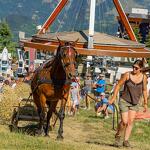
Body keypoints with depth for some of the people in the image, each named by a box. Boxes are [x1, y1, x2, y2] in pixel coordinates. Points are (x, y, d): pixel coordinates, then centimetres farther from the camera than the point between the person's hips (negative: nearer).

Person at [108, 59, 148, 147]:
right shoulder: (127, 75, -13)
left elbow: (144, 90, 7)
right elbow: (119, 85, -4)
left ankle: (126, 141, 9)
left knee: (131, 122, 1)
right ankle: (118, 137, 15)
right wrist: (113, 98, -6)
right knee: (124, 121, -10)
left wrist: (145, 103, 10)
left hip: (135, 103, 3)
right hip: (124, 101, -3)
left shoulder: (143, 77, -6)